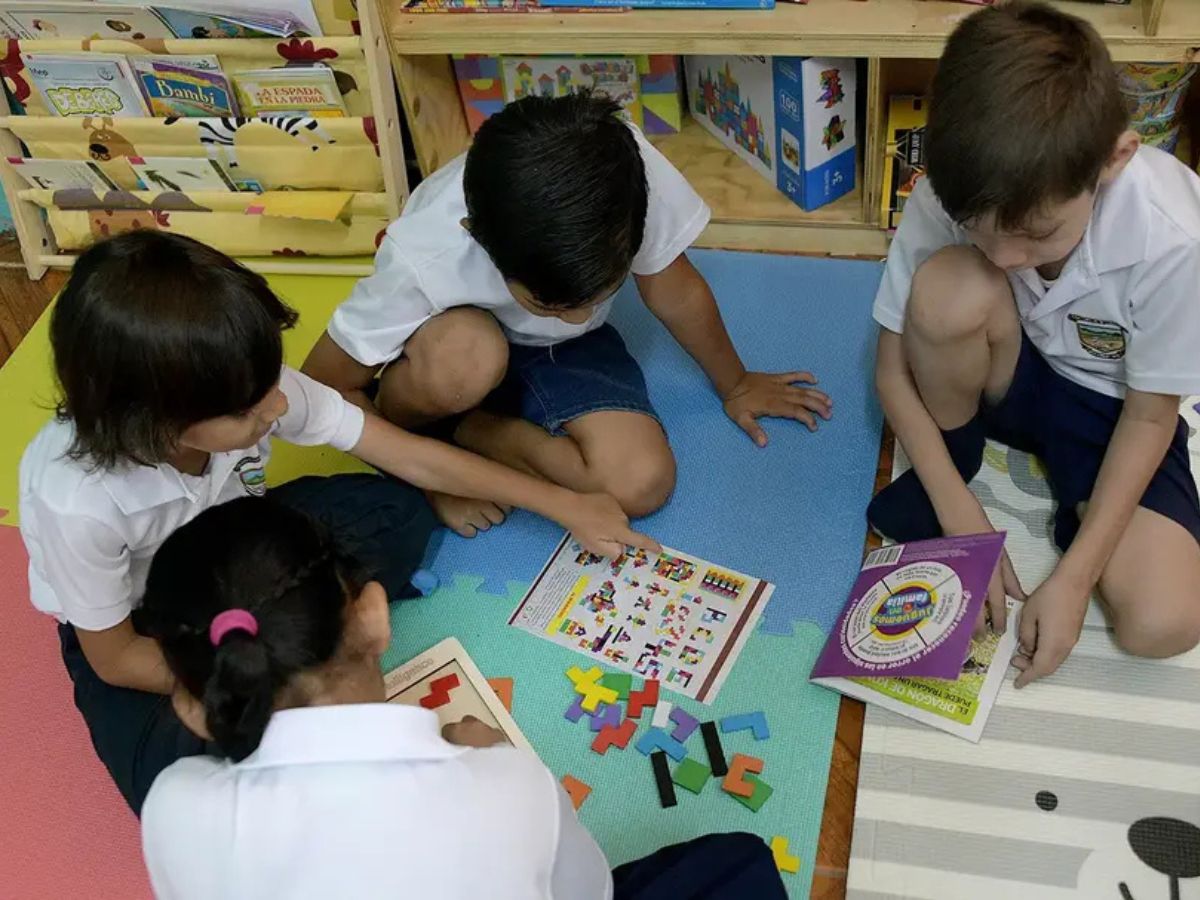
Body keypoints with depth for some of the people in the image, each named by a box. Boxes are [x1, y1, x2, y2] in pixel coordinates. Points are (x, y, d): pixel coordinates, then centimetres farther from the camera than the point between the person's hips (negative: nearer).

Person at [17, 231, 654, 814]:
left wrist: (567, 506, -13)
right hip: (137, 635, -3)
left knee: (398, 512, -18)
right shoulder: (78, 501, -38)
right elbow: (116, 659, -21)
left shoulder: (255, 389, -29)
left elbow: (414, 457, -19)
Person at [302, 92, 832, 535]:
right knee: (464, 358, -39)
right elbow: (325, 389, -23)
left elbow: (673, 291, -13)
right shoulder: (425, 256, -37)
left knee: (643, 484, -23)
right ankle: (405, 437, -6)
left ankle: (469, 430, -3)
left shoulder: (630, 172, -33)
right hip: (459, 342, -2)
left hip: (564, 351, 3)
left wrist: (734, 386, 3)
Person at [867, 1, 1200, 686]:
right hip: (1006, 374, 2)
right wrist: (963, 520, -22)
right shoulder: (949, 198, -27)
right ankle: (955, 457, -4)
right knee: (947, 289, -35)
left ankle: (1077, 504, 8)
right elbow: (894, 369, -15)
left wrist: (1074, 576, -23)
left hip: (1111, 403, -2)